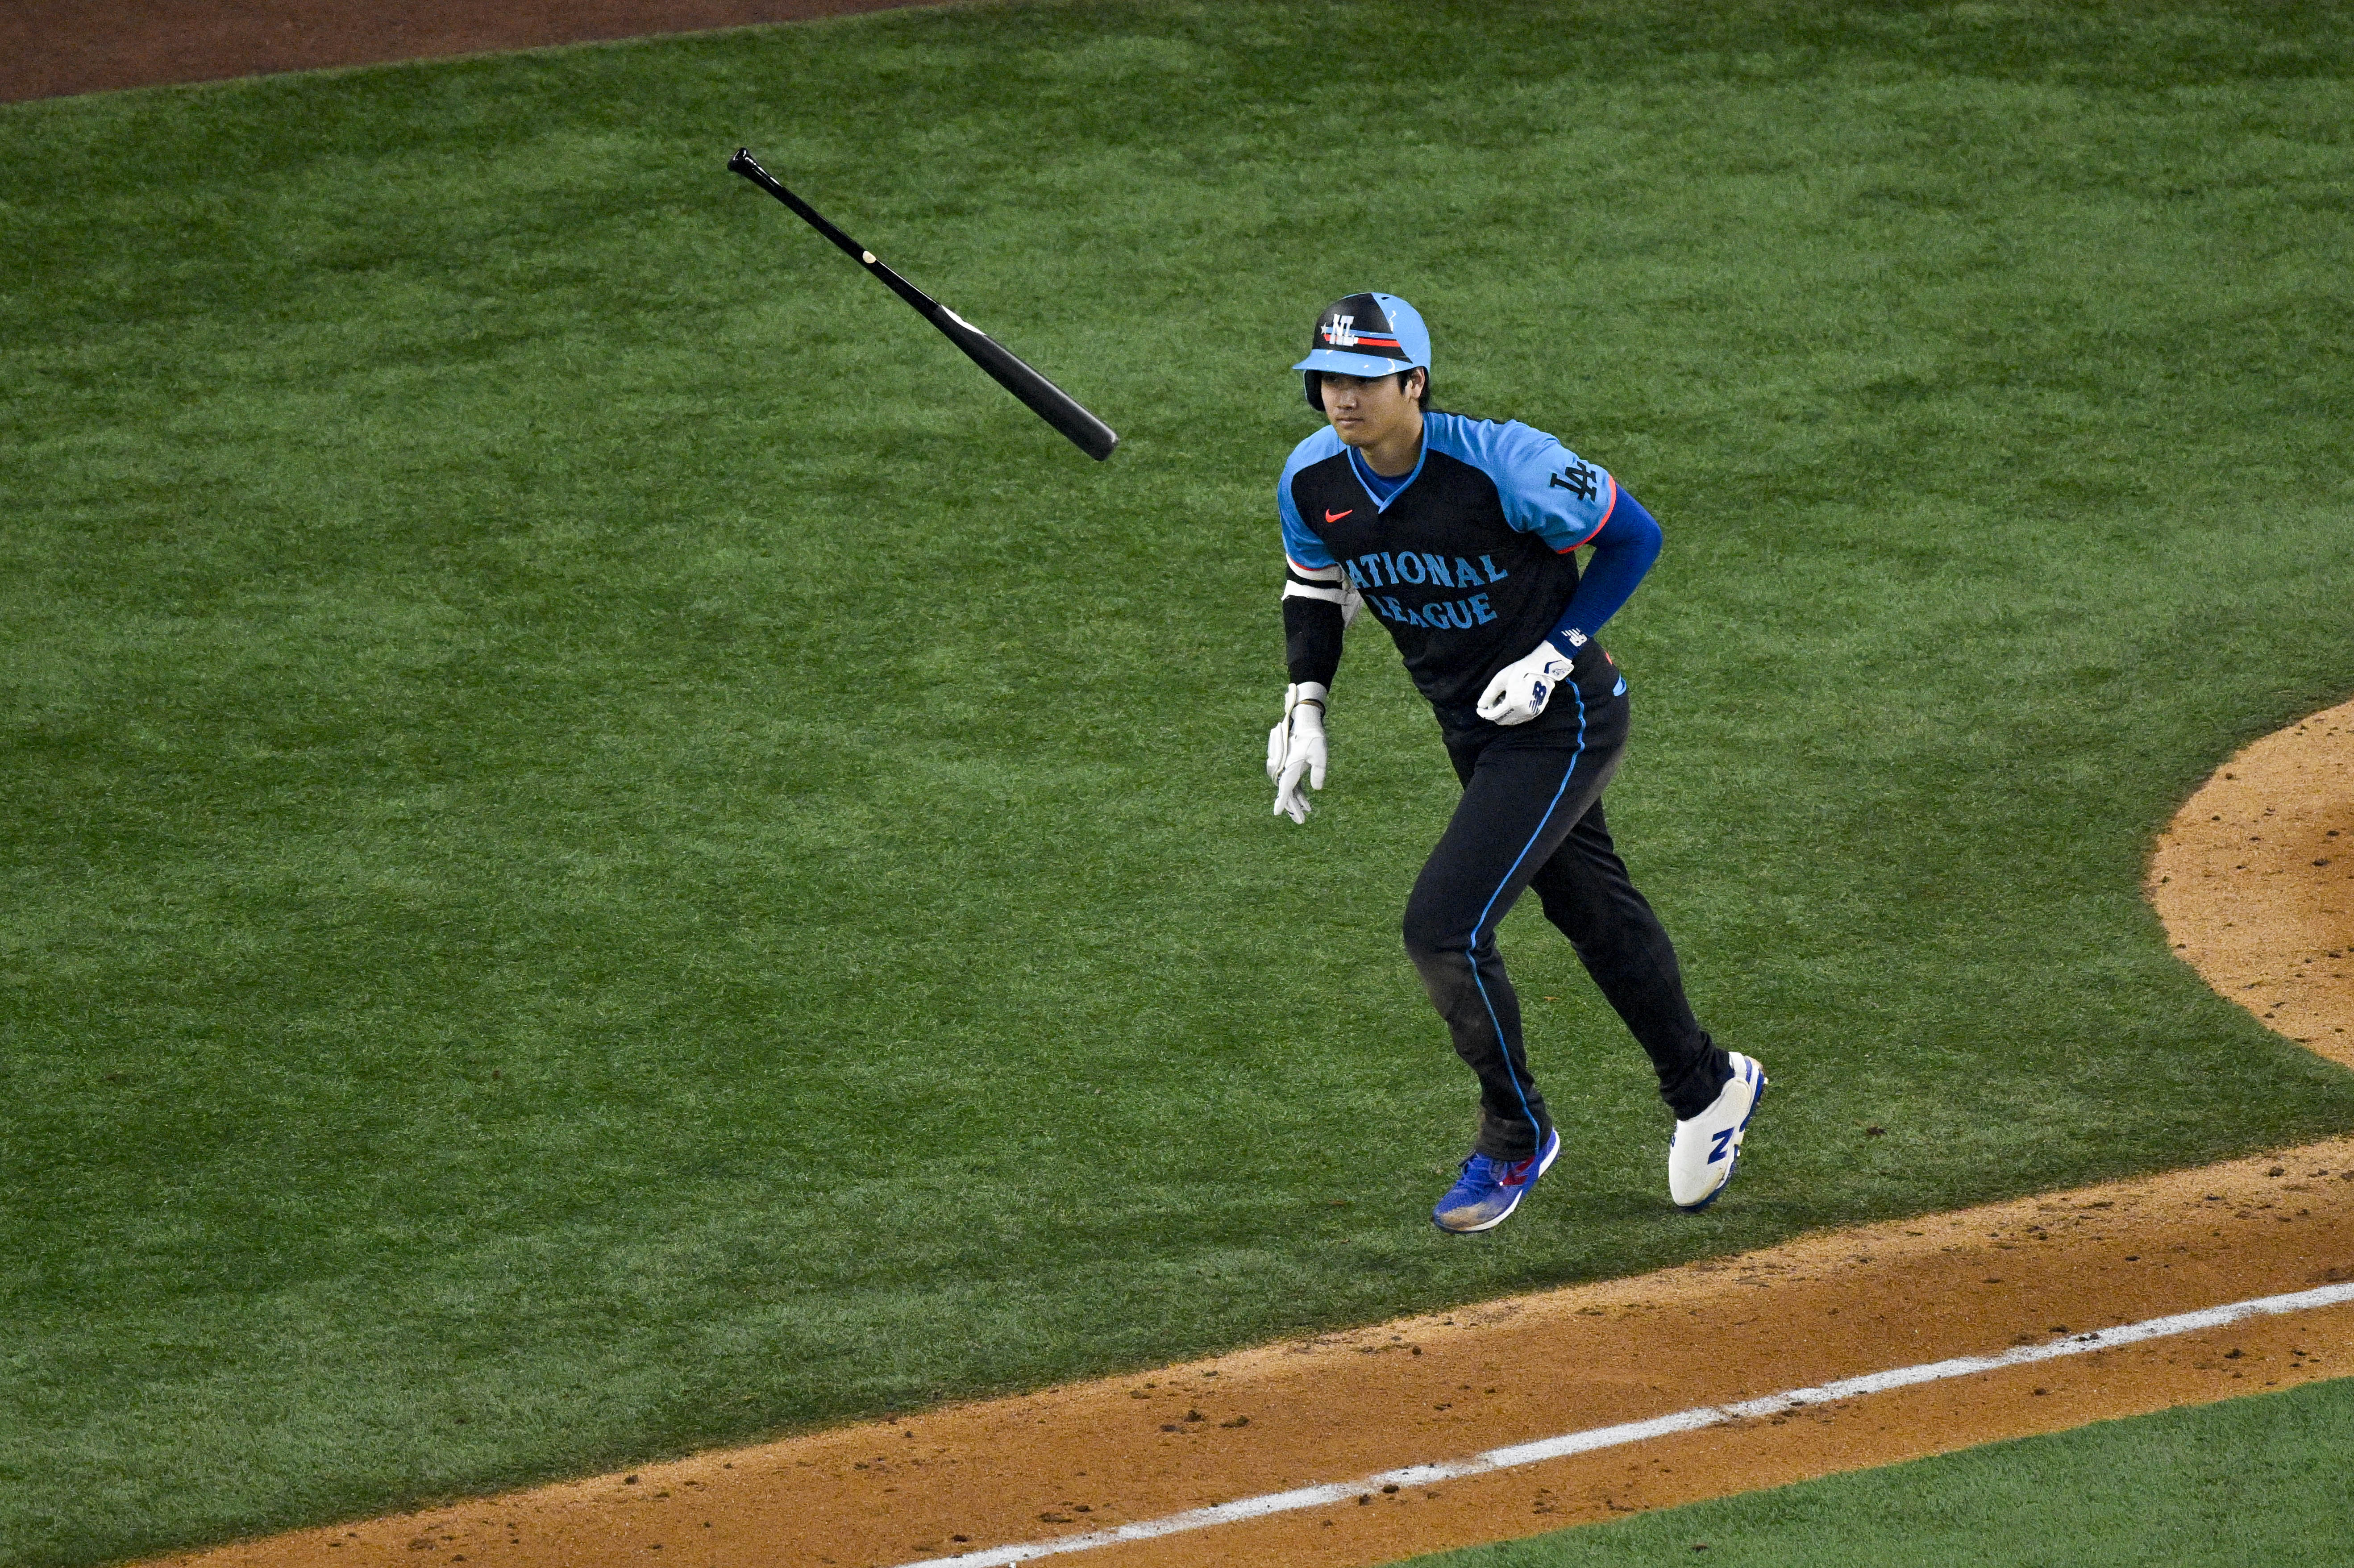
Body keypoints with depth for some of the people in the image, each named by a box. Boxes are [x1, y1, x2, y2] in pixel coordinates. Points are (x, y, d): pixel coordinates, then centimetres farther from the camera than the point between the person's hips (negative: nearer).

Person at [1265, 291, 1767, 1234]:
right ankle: (1705, 1091, 45)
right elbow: (1316, 584, 11)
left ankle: (1515, 1137, 7)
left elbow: (1632, 536, -15)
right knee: (1592, 913, 23)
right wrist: (1305, 704, -1)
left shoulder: (1504, 466, -29)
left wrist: (1557, 654, -21)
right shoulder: (1313, 481, -10)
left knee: (1444, 926, -16)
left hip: (1563, 722, -7)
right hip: (1472, 730, 7)